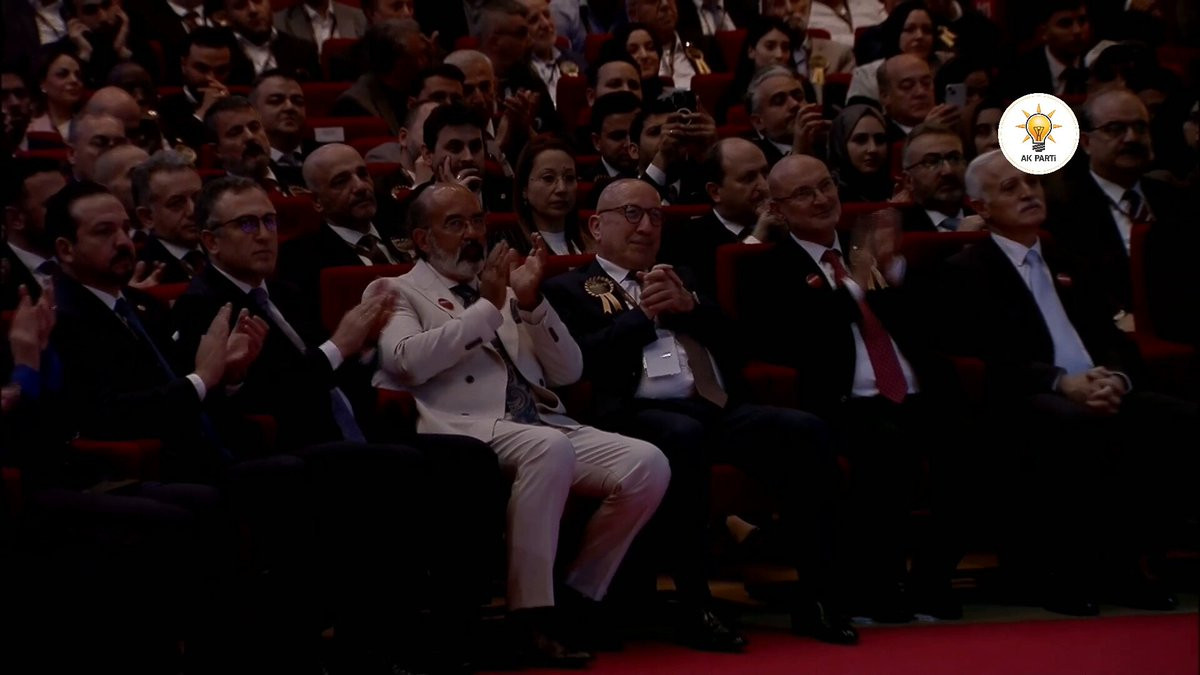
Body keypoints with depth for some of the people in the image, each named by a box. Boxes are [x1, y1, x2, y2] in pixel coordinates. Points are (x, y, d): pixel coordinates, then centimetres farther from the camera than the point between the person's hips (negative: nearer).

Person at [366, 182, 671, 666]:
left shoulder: (502, 287, 27)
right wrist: (487, 308, -7)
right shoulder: (397, 292, 13)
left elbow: (567, 372, 18)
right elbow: (409, 361, -10)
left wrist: (530, 302, 4)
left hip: (546, 426, 6)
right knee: (550, 447, -38)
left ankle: (578, 596, -1)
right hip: (467, 429, -6)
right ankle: (532, 617, -32)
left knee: (647, 466, -18)